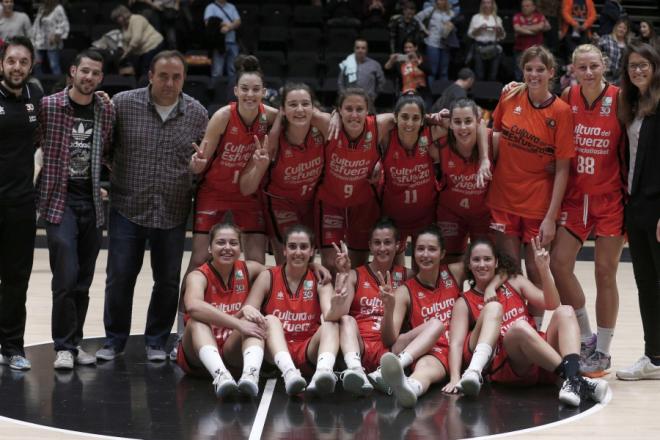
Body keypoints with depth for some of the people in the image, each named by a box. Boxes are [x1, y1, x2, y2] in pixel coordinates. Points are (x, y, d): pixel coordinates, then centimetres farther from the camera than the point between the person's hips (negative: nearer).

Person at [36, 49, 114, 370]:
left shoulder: (107, 111, 6)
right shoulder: (49, 106, -6)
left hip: (92, 202, 4)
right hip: (60, 200, -4)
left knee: (83, 281, 9)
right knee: (66, 277, -11)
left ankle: (74, 343, 19)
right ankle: (64, 347, -1)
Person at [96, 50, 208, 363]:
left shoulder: (197, 114, 1)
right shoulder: (122, 104, -4)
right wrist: (117, 175, -3)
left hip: (173, 213, 2)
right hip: (127, 208, -1)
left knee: (168, 281, 9)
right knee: (119, 278, 2)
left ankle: (156, 342, 25)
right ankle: (114, 340, 19)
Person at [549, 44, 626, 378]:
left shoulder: (619, 99, -9)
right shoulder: (568, 98, 1)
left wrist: (629, 193, -10)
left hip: (610, 197, -4)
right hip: (575, 195, 4)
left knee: (605, 272, 0)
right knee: (558, 264, -3)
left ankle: (602, 352, 12)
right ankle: (586, 338, 15)